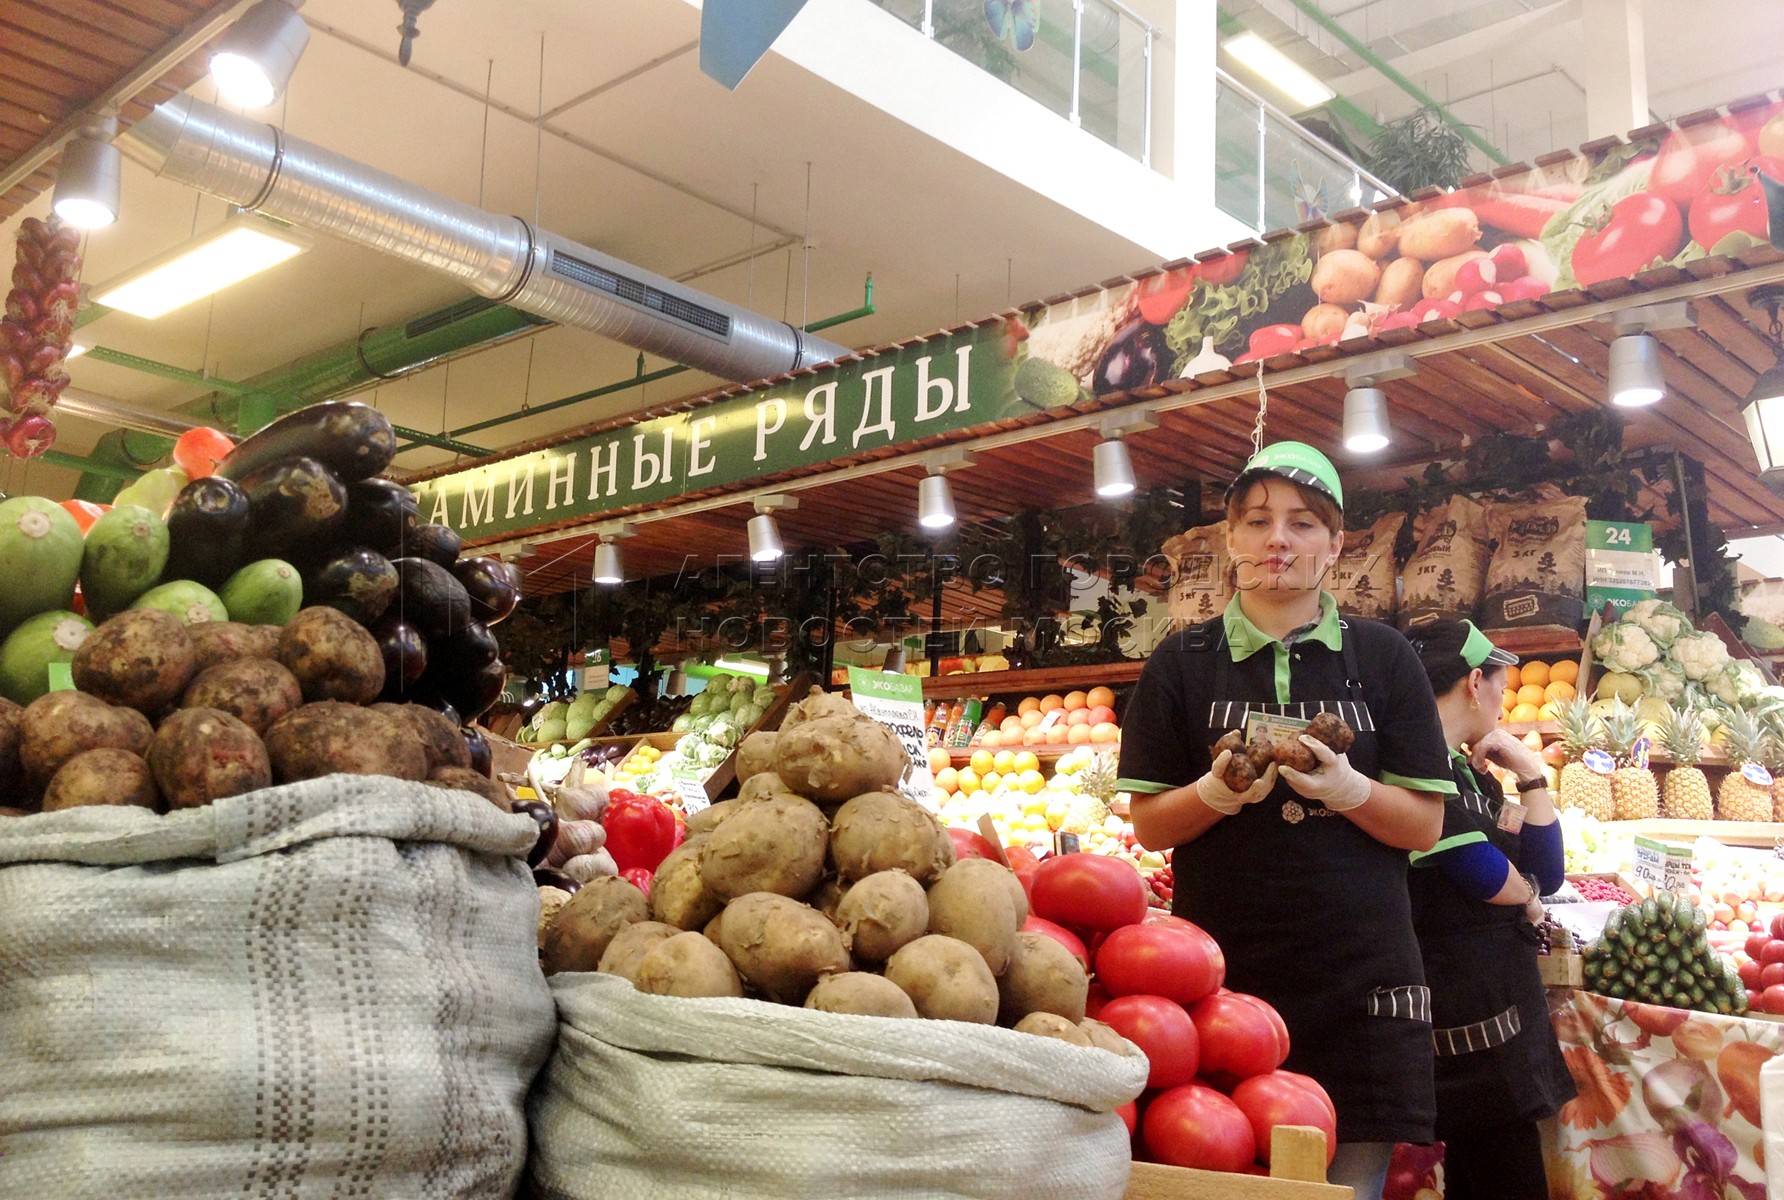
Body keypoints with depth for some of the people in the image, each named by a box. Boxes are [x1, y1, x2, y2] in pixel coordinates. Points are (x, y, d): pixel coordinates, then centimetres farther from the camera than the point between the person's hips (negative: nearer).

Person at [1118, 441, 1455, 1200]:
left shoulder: (1382, 658, 5)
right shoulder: (1184, 662, 4)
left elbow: (1424, 825, 3)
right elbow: (1149, 824, 3)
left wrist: (1344, 786, -16)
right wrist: (1218, 793, -16)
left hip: (1359, 977, 0)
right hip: (1223, 971, 0)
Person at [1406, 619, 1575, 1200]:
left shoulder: (1474, 775, 18)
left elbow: (1546, 873, 13)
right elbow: (1481, 873, -19)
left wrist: (1531, 774, 6)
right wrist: (1526, 898, 3)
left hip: (1505, 996, 10)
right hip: (1466, 1012, -10)